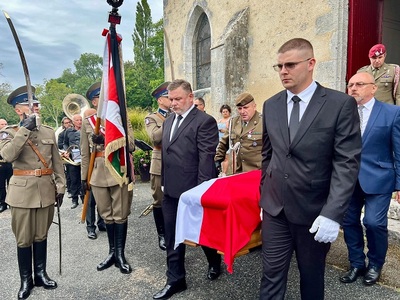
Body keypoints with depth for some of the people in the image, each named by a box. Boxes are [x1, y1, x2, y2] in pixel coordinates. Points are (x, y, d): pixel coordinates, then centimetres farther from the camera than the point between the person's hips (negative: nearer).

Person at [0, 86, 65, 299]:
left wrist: (60, 187, 4)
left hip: (46, 190, 3)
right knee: (23, 239, 7)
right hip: (22, 191, -2)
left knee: (41, 235, 14)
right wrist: (24, 129, -23)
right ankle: (25, 280, 23)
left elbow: (57, 162, 8)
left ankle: (41, 274, 29)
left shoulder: (49, 132, 7)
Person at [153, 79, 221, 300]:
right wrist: (163, 182, 15)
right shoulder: (168, 121, 12)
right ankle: (175, 280, 30)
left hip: (193, 190, -6)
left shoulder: (205, 121, -12)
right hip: (171, 190, 7)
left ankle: (214, 263, 43)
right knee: (172, 238, 14)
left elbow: (206, 159, -16)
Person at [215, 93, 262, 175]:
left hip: (259, 173, -4)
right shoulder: (233, 122, 10)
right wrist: (217, 160, 14)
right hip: (239, 172, 5)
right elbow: (224, 143, 20)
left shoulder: (264, 122, -8)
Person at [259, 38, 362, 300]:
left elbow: (347, 163, -13)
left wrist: (332, 214, -19)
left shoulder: (341, 104, -9)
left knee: (312, 277, 17)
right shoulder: (271, 105, 5)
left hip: (314, 211, -3)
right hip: (275, 209, 3)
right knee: (272, 275, 10)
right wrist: (264, 197, 12)